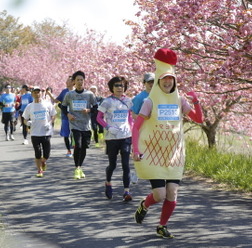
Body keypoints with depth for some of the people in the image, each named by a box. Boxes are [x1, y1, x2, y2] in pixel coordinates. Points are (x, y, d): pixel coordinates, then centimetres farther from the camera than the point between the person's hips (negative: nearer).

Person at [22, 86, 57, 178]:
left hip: (46, 132, 0)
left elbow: (53, 115, 9)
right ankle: (39, 170, 11)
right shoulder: (29, 106, 6)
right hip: (35, 133, 0)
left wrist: (50, 123, -9)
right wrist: (27, 122, -11)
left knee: (46, 154, -1)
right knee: (38, 153, -2)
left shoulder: (47, 104, 3)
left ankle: (43, 162, 32)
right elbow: (25, 119, 11)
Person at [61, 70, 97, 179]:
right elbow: (63, 107, 15)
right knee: (78, 145, -17)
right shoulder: (69, 94, 4)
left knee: (84, 147, 7)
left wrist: (89, 110, -12)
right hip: (75, 125, -2)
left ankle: (80, 168, 24)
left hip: (86, 125, 2)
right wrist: (68, 114, -3)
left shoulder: (89, 94, 3)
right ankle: (77, 169, -7)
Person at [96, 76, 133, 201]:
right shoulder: (107, 101, -4)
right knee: (112, 164, 9)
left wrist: (131, 129, 8)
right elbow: (99, 118, 0)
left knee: (126, 164, -7)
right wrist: (108, 127, -15)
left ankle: (126, 191, -7)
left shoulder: (128, 101, 7)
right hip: (112, 137, -2)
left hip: (126, 136, 2)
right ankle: (108, 183, 38)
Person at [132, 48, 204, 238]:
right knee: (159, 195, -10)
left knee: (172, 194, -2)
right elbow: (136, 126, -7)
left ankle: (162, 226, 18)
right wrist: (135, 150, -16)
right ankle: (144, 206, 24)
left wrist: (196, 101, -14)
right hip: (154, 155, -3)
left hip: (174, 155, 3)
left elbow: (199, 119, 2)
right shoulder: (151, 102, -7)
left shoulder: (179, 100, 3)